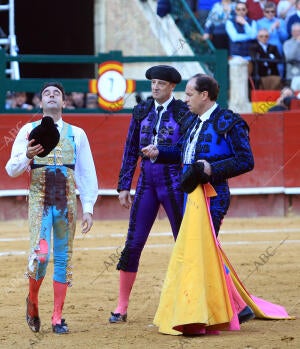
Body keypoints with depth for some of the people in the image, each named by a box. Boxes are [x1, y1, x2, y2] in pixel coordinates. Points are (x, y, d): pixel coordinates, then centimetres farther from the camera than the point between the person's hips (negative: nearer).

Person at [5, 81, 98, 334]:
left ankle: (58, 318, 9)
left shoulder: (77, 134, 10)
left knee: (63, 257, 2)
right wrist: (28, 156, -18)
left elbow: (87, 173, 10)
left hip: (67, 202, 2)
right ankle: (32, 301, 12)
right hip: (40, 200, -2)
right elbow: (11, 169, 3)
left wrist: (88, 208, 3)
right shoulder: (29, 131, 6)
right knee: (40, 254, -16)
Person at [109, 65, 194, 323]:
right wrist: (124, 186, 7)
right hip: (147, 184, 3)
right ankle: (122, 308, 5)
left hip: (174, 185, -3)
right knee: (133, 244, 1)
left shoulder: (183, 113, -4)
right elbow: (131, 150, 11)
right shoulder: (141, 112, 8)